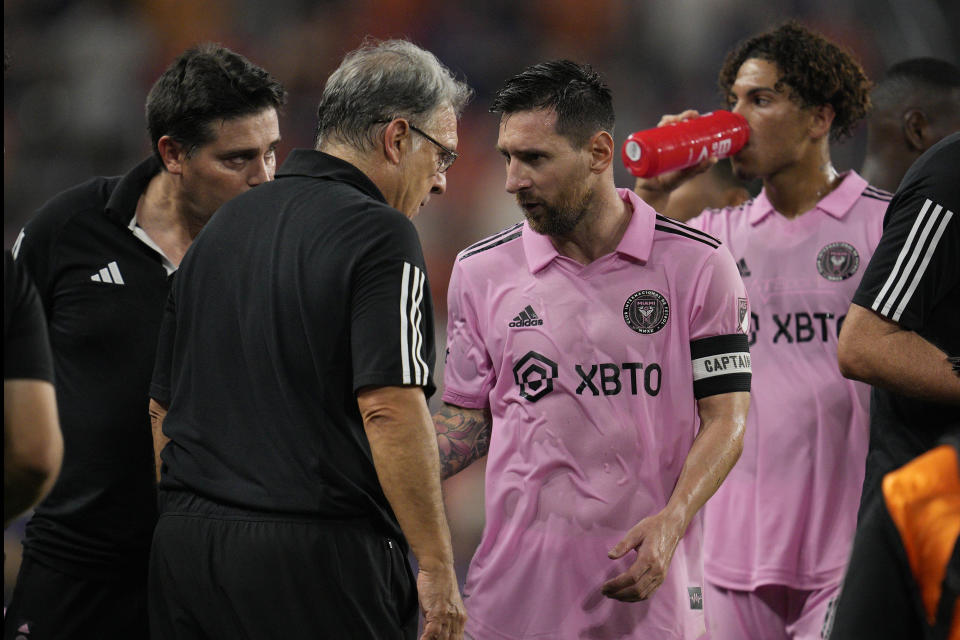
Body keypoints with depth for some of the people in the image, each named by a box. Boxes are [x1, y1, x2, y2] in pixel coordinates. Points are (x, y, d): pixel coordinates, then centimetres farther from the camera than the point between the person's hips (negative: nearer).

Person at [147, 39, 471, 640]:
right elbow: (390, 410, -19)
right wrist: (437, 569, -15)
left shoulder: (227, 223, 15)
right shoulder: (379, 235, -9)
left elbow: (164, 405, 18)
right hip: (320, 558, -7)